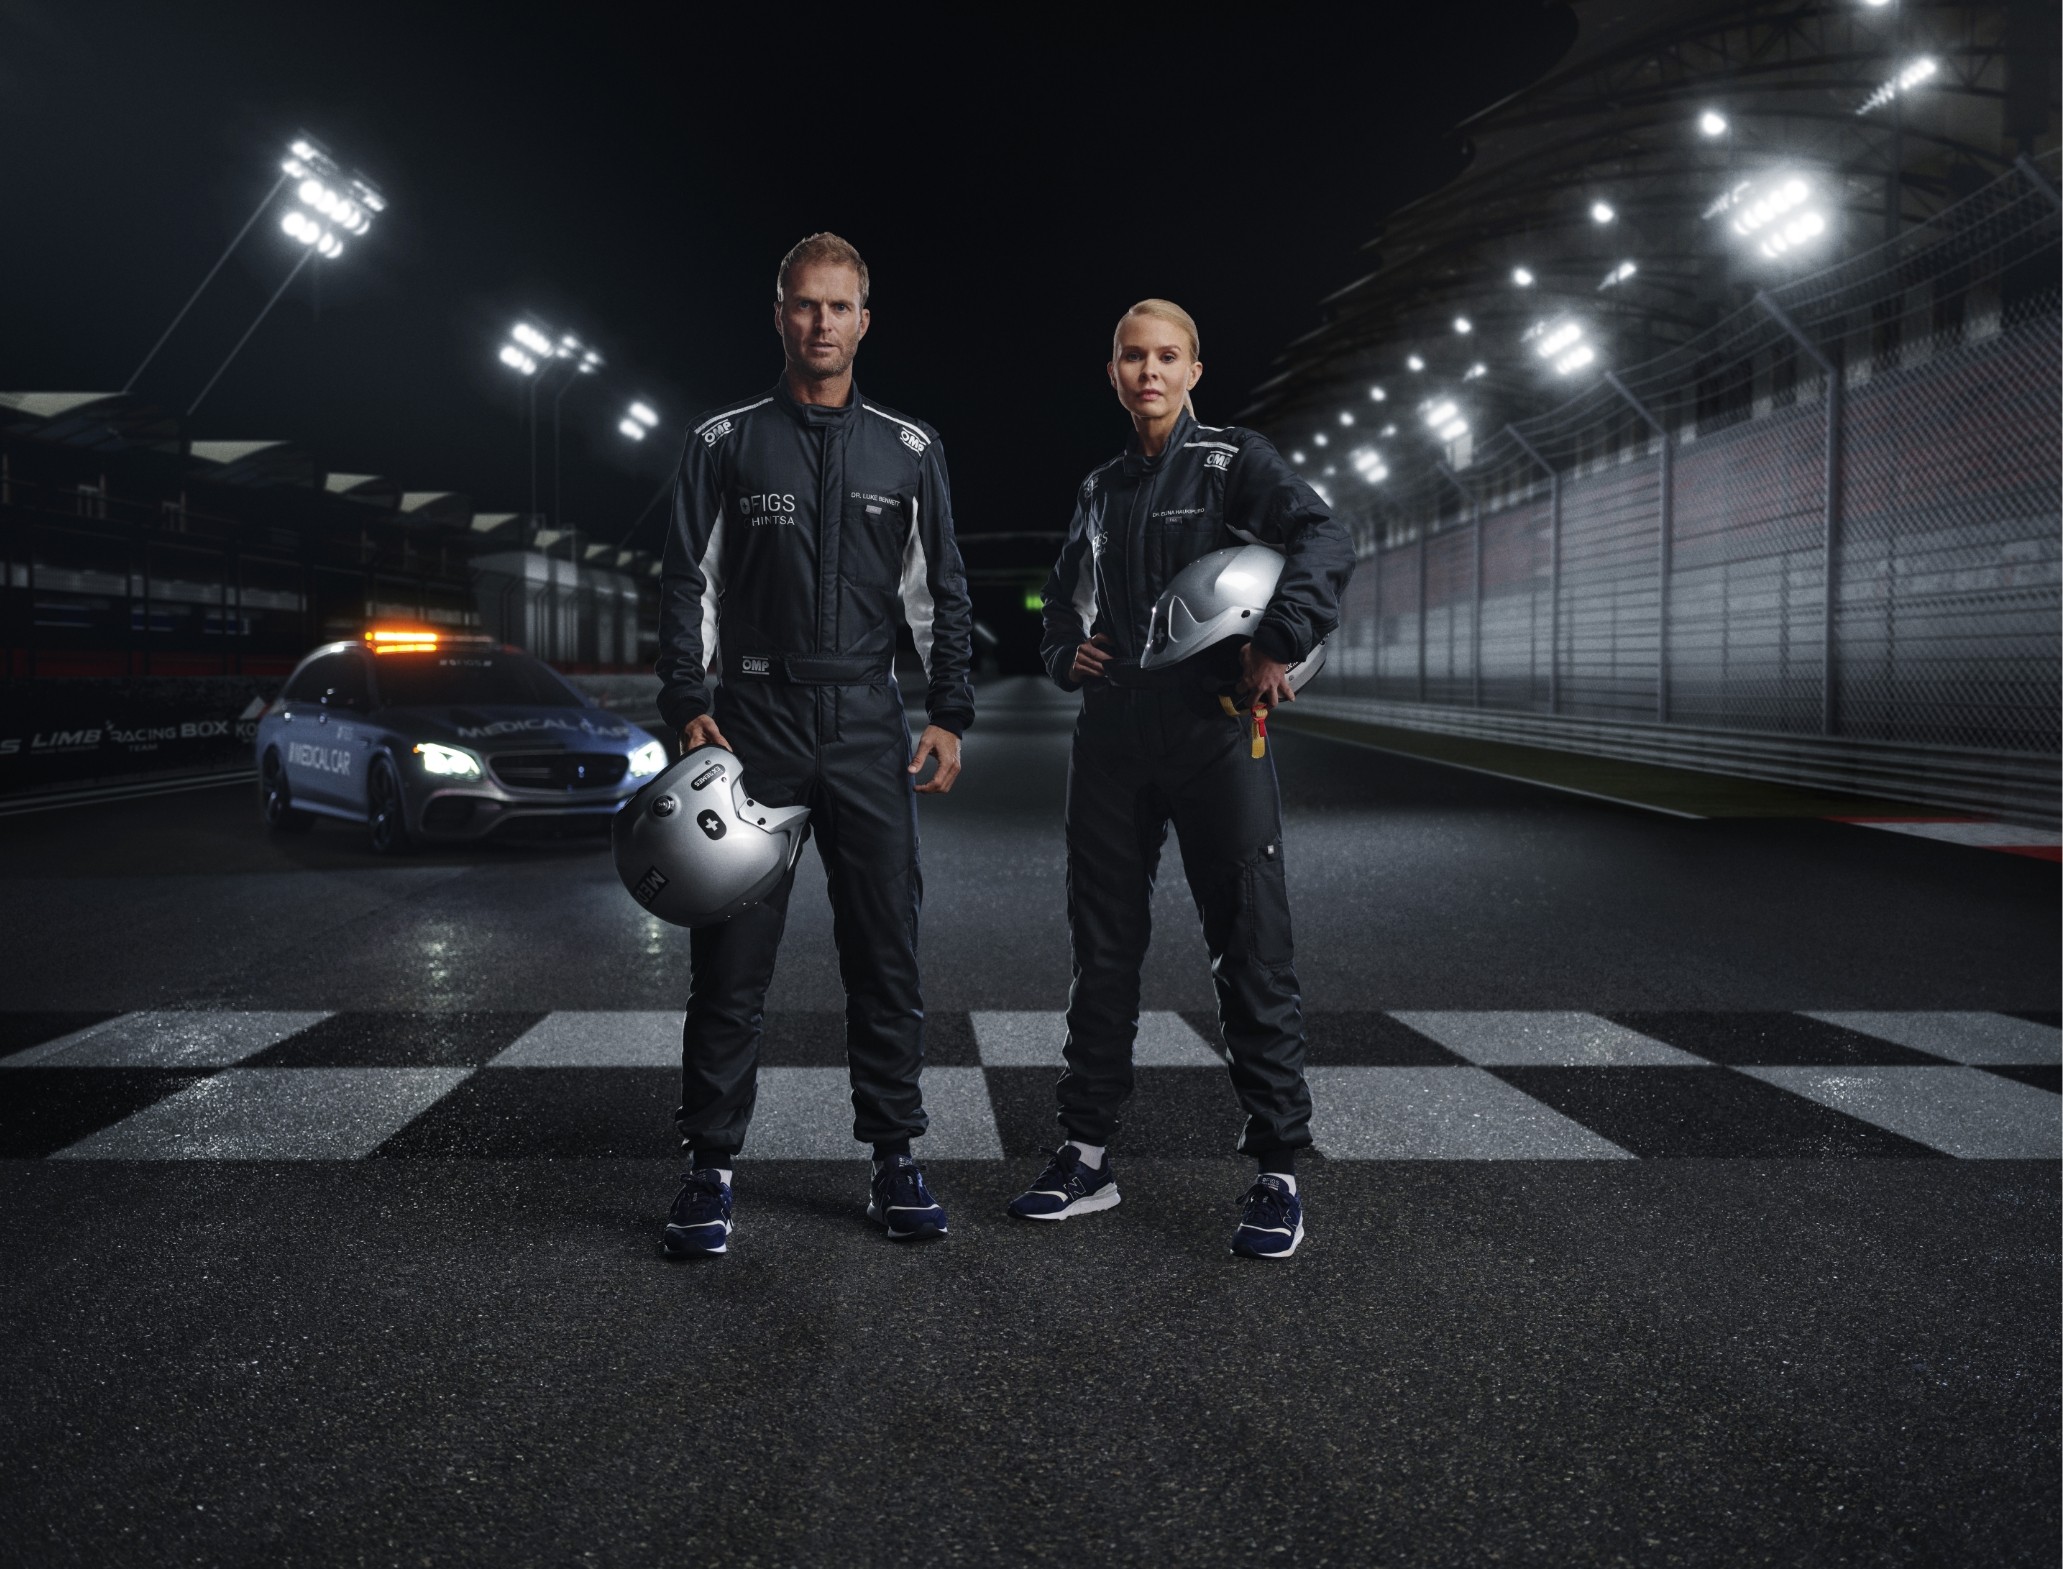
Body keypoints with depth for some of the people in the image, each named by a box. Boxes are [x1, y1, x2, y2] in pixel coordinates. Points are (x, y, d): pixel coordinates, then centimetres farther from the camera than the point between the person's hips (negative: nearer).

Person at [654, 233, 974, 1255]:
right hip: (754, 720, -1)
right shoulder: (726, 440, 9)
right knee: (731, 955, -1)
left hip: (870, 727, 1)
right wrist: (687, 704, -5)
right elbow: (688, 582, 6)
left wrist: (949, 715, 2)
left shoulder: (909, 449, 12)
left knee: (886, 953, 3)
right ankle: (711, 1168, 9)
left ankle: (894, 1159, 14)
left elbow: (941, 592, 12)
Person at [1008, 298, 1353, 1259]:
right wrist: (1068, 656, 8)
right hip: (1111, 742, 6)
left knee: (1250, 954, -4)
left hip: (1213, 738, -5)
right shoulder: (1101, 492, 18)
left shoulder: (1233, 463, 1)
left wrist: (1278, 648, -26)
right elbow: (1060, 605, 29)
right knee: (1102, 953, 9)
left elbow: (1324, 544, -14)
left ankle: (1276, 1173, 5)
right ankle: (1087, 1155, 19)